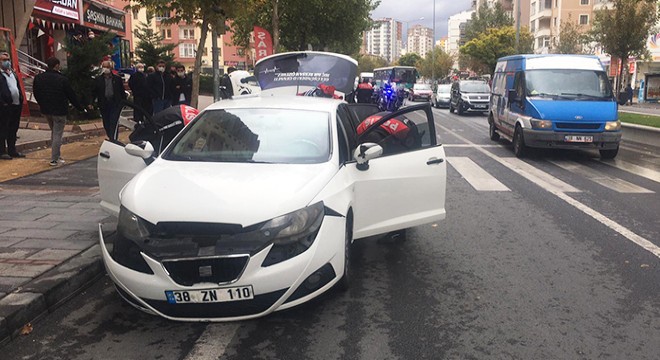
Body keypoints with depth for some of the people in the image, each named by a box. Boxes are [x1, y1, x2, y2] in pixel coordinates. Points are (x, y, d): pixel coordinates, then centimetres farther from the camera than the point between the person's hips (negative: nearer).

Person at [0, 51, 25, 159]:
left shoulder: (13, 73, 19)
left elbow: (19, 88, 20)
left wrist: (21, 101, 11)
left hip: (16, 105, 8)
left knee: (13, 130, 14)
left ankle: (12, 150, 23)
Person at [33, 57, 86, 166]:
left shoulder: (38, 78, 0)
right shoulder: (62, 79, -16)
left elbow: (36, 94, 10)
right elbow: (71, 96, -9)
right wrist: (81, 108, 2)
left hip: (46, 110, 6)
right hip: (59, 111, -6)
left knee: (53, 132, 21)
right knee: (57, 134, 1)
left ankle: (56, 156, 24)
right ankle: (54, 159, 0)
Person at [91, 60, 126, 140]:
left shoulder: (117, 79, 4)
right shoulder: (98, 79, 7)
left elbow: (122, 92, 6)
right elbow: (94, 92, 5)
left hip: (115, 104, -2)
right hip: (104, 105, 3)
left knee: (113, 124, -11)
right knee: (106, 124, 8)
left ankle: (113, 140, -13)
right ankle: (111, 138, 22)